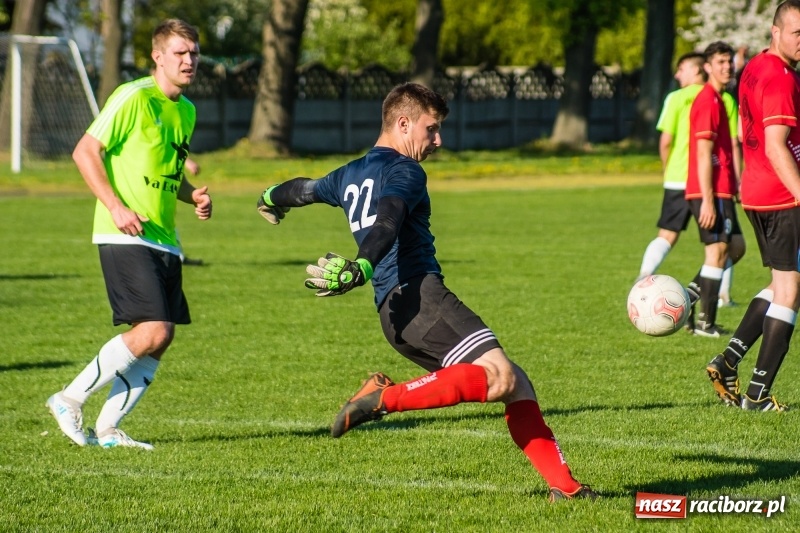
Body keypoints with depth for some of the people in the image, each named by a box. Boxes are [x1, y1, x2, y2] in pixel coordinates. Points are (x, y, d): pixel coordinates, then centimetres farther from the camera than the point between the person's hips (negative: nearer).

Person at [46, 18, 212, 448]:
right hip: (125, 237, -9)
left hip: (163, 240, 9)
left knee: (161, 338, 2)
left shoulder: (186, 110, 17)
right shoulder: (134, 98, -9)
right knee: (151, 331, -17)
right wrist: (115, 206, -21)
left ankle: (107, 428, 11)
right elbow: (85, 151, -12)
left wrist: (193, 196, 9)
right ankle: (70, 400, -3)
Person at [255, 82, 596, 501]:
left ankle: (563, 484, -3)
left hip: (393, 312, 9)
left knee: (518, 388, 8)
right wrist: (362, 267, -39)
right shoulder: (404, 172, -2)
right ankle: (386, 398, -23)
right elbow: (386, 223, -22)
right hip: (419, 295, -9)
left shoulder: (349, 176, 25)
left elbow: (305, 189, 46)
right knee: (500, 376, -25)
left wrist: (271, 198, 67)